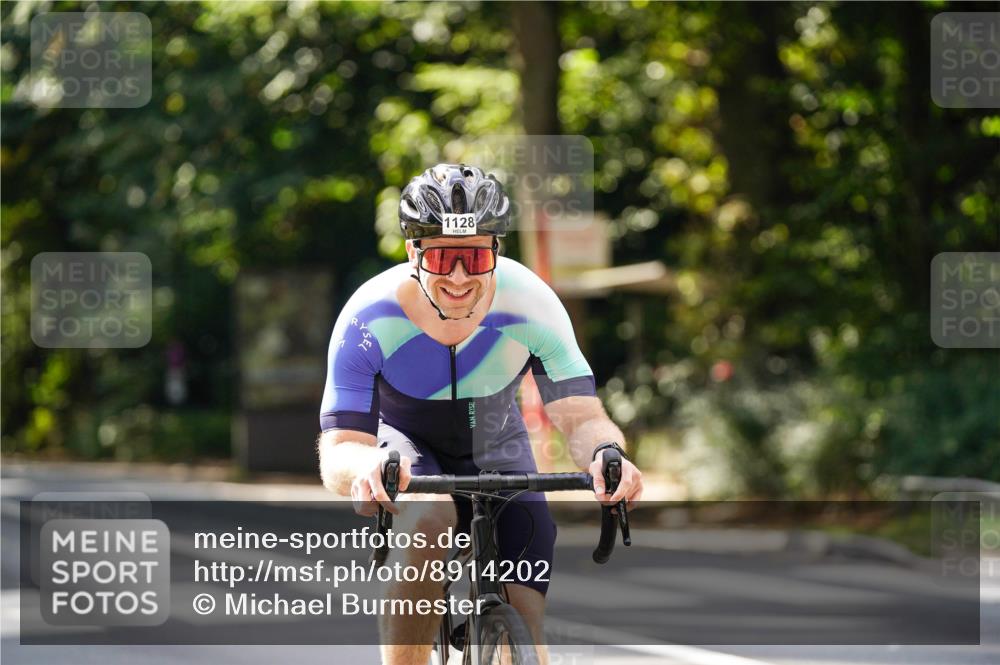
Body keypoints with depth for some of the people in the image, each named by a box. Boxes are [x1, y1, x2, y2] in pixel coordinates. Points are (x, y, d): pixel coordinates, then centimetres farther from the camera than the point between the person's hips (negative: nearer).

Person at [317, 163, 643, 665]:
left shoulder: (530, 305, -27)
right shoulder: (368, 319, -31)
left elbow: (581, 416, -30)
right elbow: (337, 453, -35)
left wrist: (606, 452, -55)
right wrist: (367, 466, -60)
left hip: (495, 450, 2)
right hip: (405, 444, -2)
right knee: (428, 519, -38)